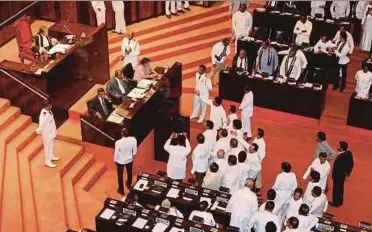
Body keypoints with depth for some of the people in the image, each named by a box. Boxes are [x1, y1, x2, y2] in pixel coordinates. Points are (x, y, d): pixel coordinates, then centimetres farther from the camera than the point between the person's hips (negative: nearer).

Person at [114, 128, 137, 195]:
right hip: (129, 159, 3)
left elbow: (116, 153, -19)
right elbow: (135, 149, -8)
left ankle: (121, 190, 38)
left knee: (120, 175, 21)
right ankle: (129, 185, 56)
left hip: (120, 161, -3)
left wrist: (115, 160, 1)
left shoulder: (118, 142, -35)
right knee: (129, 173, 30)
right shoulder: (133, 139, -26)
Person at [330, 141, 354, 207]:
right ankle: (340, 202, 39)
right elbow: (351, 164, 2)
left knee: (336, 188, 11)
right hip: (343, 174, 8)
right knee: (340, 188, 24)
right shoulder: (349, 153, -9)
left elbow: (337, 167, -26)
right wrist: (348, 173, 12)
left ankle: (336, 203, 27)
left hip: (338, 175, -8)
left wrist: (333, 175, -11)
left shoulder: (341, 157, -34)